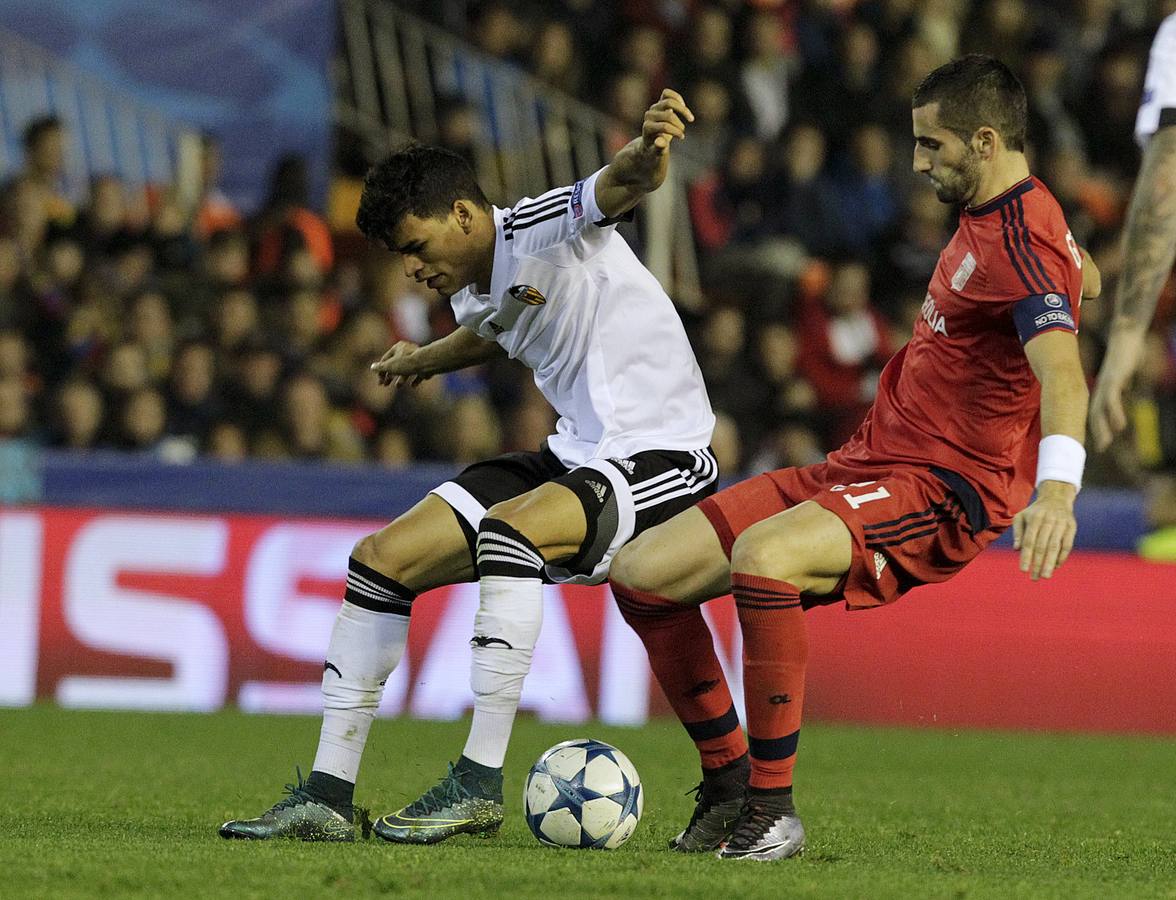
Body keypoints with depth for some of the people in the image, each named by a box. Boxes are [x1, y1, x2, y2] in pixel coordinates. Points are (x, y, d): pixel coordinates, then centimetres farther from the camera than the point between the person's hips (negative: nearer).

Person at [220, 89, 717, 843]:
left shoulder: (546, 232, -17)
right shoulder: (473, 291, 9)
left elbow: (627, 183, -39)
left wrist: (648, 150, -60)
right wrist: (422, 361, 48)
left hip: (663, 457, -10)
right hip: (575, 456, 10)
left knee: (506, 528, -37)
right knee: (381, 559, 1)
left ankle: (480, 786, -32)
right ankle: (328, 796, 5)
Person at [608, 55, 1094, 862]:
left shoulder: (1022, 241, -18)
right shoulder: (989, 215, 12)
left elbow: (1063, 374, -35)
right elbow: (1077, 274, 34)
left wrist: (1057, 487, -52)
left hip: (941, 491, -10)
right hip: (867, 462, 10)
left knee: (763, 555, -38)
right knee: (642, 573, 0)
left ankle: (772, 810, -26)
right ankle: (728, 783, 12)